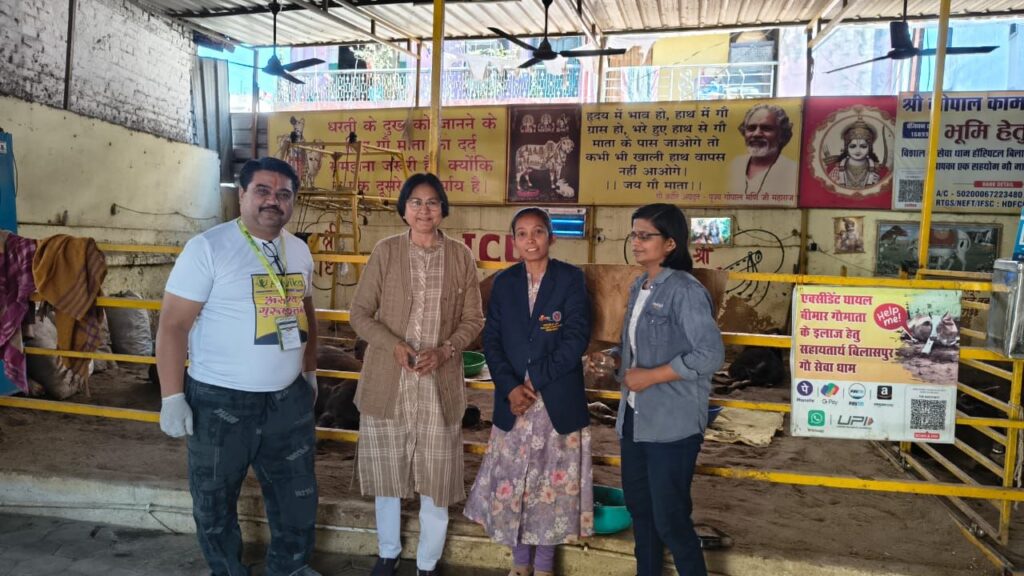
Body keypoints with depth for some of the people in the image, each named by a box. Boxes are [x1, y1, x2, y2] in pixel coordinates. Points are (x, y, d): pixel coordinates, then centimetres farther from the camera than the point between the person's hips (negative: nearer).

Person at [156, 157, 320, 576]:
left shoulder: (299, 251, 5)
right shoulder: (208, 248, -13)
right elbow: (172, 325, -14)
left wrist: (310, 371, 19)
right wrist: (172, 397, -16)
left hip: (289, 398, 6)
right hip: (220, 401, -5)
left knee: (297, 495, 19)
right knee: (215, 501, 14)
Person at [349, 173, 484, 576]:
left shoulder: (461, 257, 0)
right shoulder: (385, 251, -3)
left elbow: (473, 319, 3)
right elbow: (360, 312, -1)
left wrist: (445, 350, -14)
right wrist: (393, 344, -17)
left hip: (440, 384, 0)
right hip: (387, 382, 0)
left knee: (436, 477, 7)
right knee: (387, 471, 15)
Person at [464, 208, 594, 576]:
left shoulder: (571, 278, -3)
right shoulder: (504, 282, 7)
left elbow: (577, 338, -11)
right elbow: (492, 340, 2)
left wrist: (535, 381, -13)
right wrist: (511, 387, -12)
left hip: (557, 400, -2)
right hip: (513, 399, 3)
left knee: (552, 482, 7)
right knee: (512, 481, 8)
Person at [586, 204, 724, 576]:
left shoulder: (684, 290, -15)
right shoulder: (638, 288, 10)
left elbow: (711, 354, -22)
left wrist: (651, 376, -20)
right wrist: (610, 357, 0)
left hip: (672, 423, -8)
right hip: (634, 417, 8)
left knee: (670, 517, 1)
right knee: (638, 505, 20)